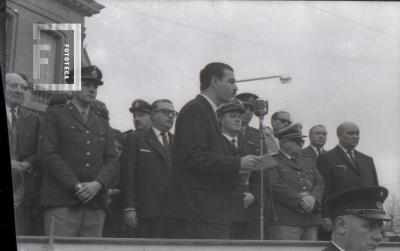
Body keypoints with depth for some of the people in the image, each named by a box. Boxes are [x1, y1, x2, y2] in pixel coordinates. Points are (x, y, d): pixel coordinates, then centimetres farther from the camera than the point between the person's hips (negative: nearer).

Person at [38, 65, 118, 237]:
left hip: (96, 201, 4)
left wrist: (98, 184, -6)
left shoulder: (103, 124, 26)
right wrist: (75, 186, -11)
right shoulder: (55, 115, 10)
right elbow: (48, 154, -2)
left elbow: (112, 160, 15)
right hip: (62, 200, -4)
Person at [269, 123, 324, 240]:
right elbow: (276, 186, -12)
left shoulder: (307, 160, 23)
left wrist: (313, 198, -8)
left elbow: (319, 183, 14)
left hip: (311, 221, 6)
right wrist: (299, 200, -15)